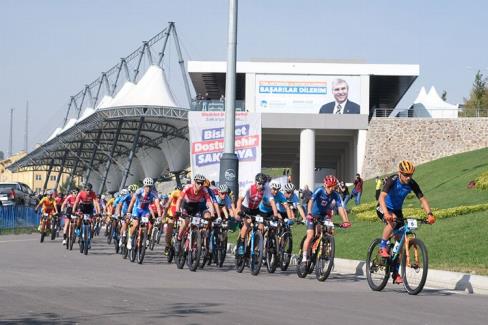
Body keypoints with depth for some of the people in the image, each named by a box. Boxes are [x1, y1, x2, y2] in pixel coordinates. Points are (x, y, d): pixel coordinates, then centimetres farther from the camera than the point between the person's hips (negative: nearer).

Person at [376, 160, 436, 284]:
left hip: (397, 211, 5)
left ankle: (395, 273, 5)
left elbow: (422, 199, -12)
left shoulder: (412, 184, -14)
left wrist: (429, 214, -29)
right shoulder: (392, 181, -27)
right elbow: (382, 197, -38)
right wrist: (386, 213, -54)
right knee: (392, 221, -39)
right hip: (383, 208, -5)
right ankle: (383, 247, -21)